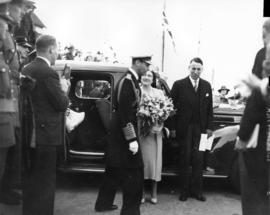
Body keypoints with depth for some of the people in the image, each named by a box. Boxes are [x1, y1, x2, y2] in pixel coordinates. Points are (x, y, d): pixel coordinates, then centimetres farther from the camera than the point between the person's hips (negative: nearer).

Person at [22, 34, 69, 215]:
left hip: (30, 133, 9)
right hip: (46, 134, -8)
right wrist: (64, 89, 3)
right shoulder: (48, 72, -18)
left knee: (31, 179, 19)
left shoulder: (26, 70, 8)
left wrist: (59, 88, 12)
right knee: (46, 180, 3)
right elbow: (62, 104, -15)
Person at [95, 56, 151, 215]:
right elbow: (125, 113, -24)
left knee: (114, 169, 19)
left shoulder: (132, 81, 10)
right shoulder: (127, 82, -19)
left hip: (119, 133, 10)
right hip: (124, 133, -10)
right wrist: (132, 139, -23)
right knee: (134, 171, -2)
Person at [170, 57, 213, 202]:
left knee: (198, 159, 5)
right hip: (184, 128, -2)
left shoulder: (207, 86, 8)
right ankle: (184, 190, 16)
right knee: (185, 159, 5)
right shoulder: (179, 85, -2)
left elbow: (209, 108, 9)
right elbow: (172, 107, -4)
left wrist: (209, 127, 4)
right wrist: (173, 128, -7)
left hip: (200, 128, 2)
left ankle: (197, 190, 16)